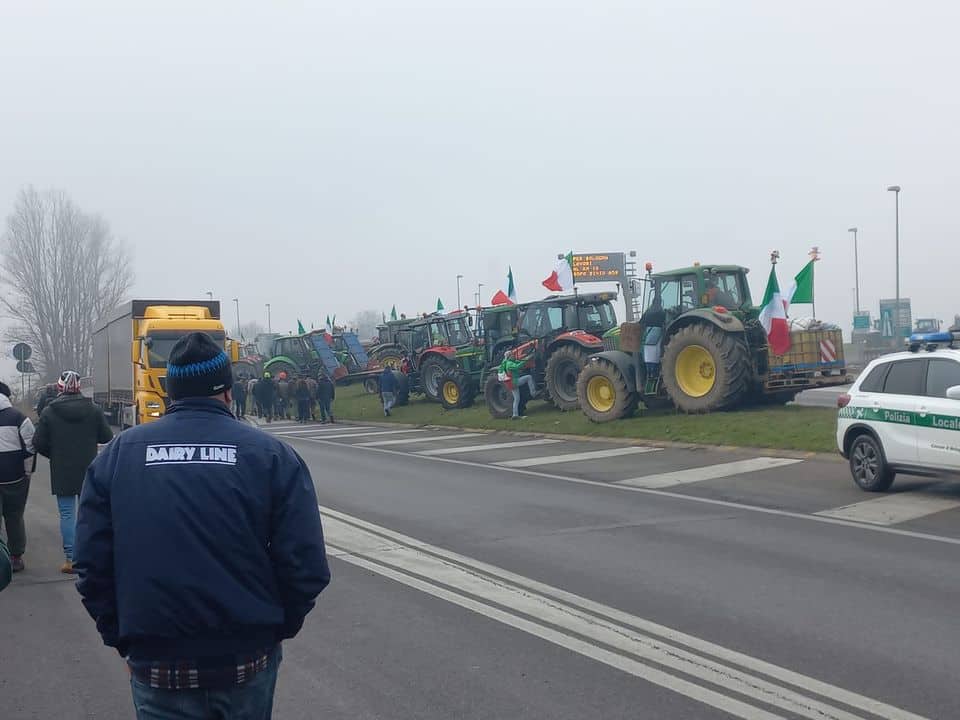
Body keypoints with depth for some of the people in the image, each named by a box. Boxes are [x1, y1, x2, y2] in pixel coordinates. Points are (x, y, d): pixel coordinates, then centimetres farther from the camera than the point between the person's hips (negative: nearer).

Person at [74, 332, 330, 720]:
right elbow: (306, 568, -11)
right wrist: (278, 629, 6)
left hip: (157, 669, 0)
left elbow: (92, 565, -3)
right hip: (249, 661, 0)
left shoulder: (117, 454, -1)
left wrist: (123, 640, 10)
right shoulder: (272, 454, -7)